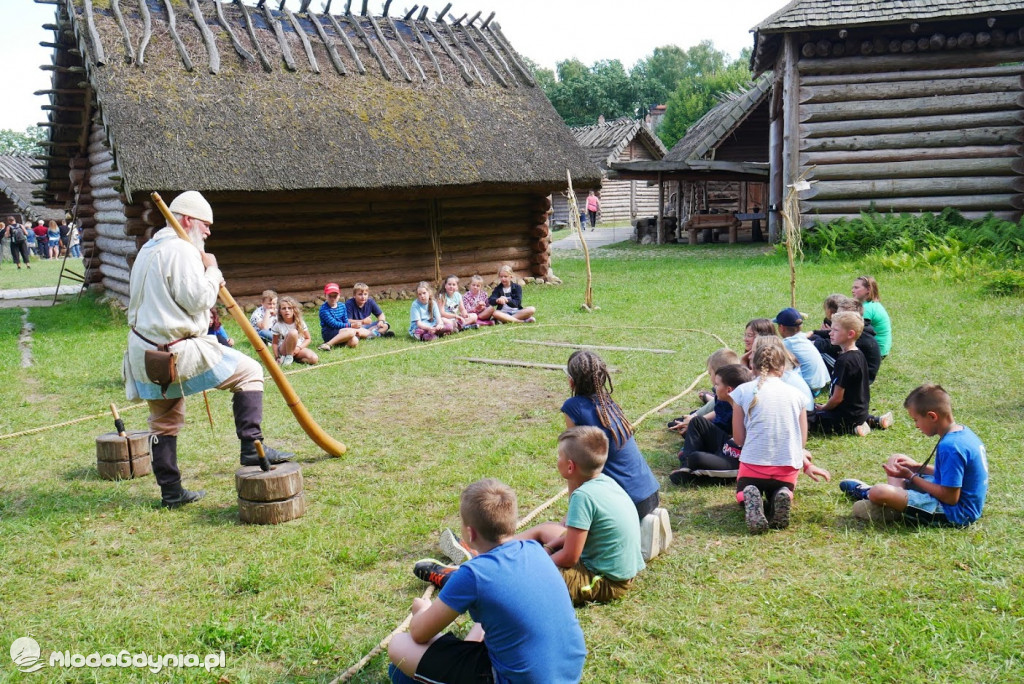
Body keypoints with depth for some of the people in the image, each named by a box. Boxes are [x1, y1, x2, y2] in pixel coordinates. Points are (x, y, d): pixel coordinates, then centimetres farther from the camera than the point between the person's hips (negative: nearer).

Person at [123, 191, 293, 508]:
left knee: (164, 423, 17)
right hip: (176, 351, -10)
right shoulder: (182, 250, -12)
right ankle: (252, 447, -6)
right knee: (248, 371, -1)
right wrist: (212, 271, -3)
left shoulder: (148, 250, 20)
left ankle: (170, 491, 24)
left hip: (144, 350, 10)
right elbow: (198, 299, -19)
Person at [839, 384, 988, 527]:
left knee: (878, 492, -29)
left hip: (953, 513, -11)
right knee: (895, 460, 22)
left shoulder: (950, 447, -27)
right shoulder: (963, 431, 4)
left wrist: (911, 477, -16)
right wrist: (917, 467, 10)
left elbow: (951, 498, -25)